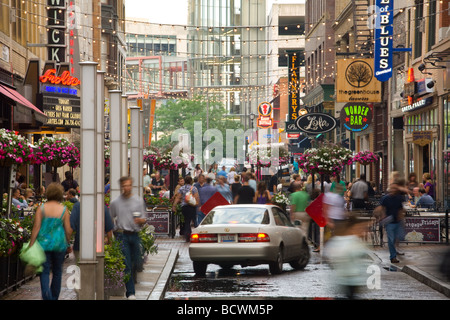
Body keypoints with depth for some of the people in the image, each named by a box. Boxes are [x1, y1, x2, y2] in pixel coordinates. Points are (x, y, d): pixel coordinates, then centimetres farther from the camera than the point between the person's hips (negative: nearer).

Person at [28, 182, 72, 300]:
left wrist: (31, 244, -2)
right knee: (57, 272, 15)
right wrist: (68, 245, 14)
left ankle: (46, 295, -19)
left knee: (44, 271, 1)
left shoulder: (41, 208, -3)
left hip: (44, 243, -1)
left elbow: (36, 227, -6)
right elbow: (68, 230, 0)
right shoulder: (64, 210, -2)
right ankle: (54, 297, 23)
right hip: (59, 244, 1)